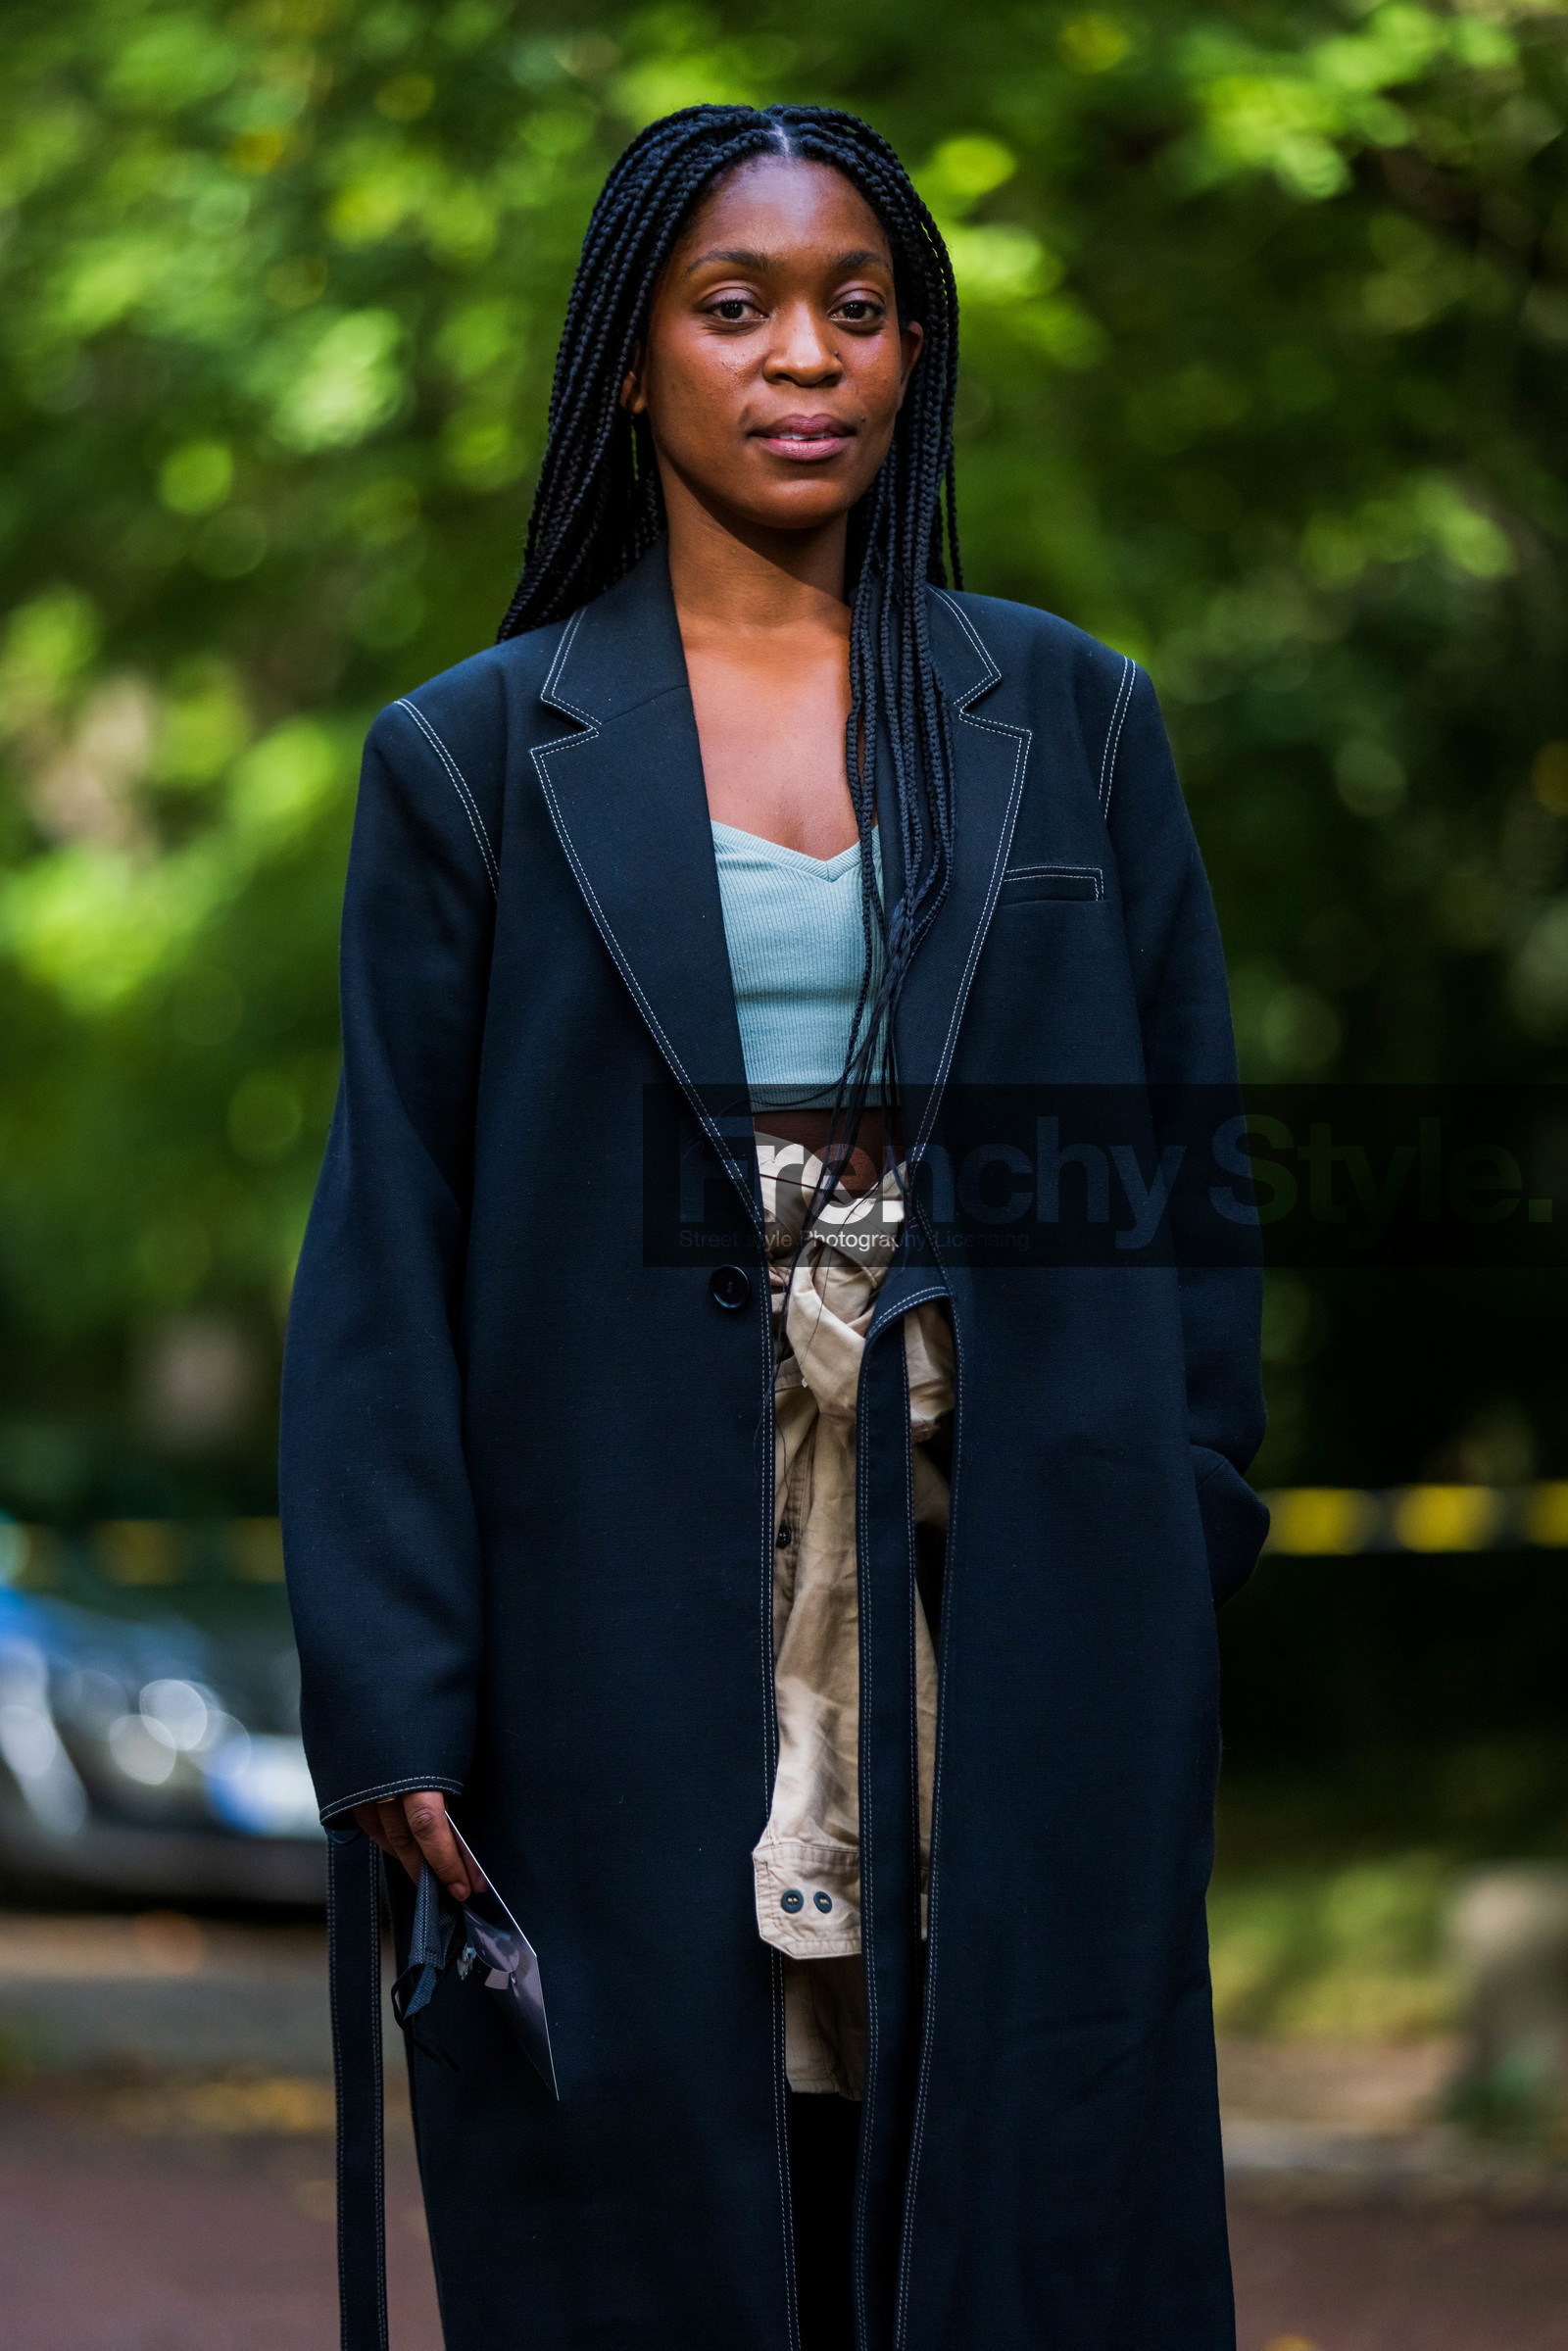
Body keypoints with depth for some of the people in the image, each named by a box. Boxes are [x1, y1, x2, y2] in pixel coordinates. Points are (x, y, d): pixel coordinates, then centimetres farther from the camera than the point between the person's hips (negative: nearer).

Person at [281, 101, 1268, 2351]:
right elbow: (385, 1246, 2)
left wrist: (1184, 1569, 2)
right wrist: (391, 1709, -5)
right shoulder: (474, 761, 5)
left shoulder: (1073, 722, 9)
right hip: (634, 1648, -1)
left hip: (1018, 1632, 1)